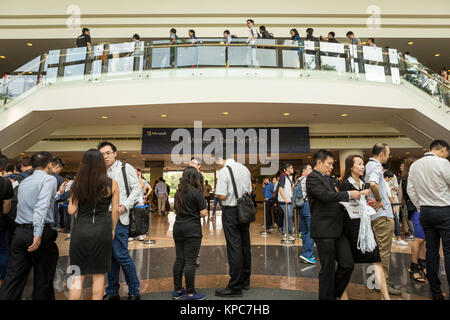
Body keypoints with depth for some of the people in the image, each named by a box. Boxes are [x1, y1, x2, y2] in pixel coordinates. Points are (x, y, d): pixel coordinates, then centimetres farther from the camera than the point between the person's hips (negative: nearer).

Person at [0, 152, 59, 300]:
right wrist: (38, 234, -26)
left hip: (19, 232, 7)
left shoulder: (23, 182, 15)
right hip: (39, 231, -6)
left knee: (13, 276, 12)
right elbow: (41, 206, -21)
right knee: (44, 277, 9)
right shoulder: (49, 179, -8)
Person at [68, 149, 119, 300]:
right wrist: (112, 229, 12)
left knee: (77, 274, 13)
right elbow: (115, 210, 0)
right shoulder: (111, 184, -4)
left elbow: (71, 210, 0)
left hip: (80, 230, 1)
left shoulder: (78, 184, -1)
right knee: (99, 274, 13)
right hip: (102, 230, -1)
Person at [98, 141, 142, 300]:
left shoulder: (125, 168, 0)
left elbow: (137, 188, -6)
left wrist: (125, 206, -16)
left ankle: (134, 291, 8)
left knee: (120, 254, -8)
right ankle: (112, 291, 26)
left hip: (119, 217, -6)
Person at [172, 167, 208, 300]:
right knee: (190, 261, 0)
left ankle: (177, 290, 26)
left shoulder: (178, 192, 9)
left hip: (178, 228, 7)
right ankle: (190, 293, 10)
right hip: (192, 229, -7)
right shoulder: (196, 192, -12)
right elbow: (203, 213, -13)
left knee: (179, 259, 14)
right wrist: (194, 212, 7)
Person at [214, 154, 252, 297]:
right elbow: (249, 191, 12)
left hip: (231, 211, -7)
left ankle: (235, 287, 9)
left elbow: (222, 196, -18)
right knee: (245, 245, 15)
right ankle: (245, 281, 30)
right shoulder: (244, 168, 7)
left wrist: (216, 194, 2)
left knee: (234, 248, -1)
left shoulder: (223, 172, -14)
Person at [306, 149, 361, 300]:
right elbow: (325, 195, -24)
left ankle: (335, 293, 30)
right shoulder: (312, 178, -11)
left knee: (347, 264, 10)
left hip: (337, 229, 9)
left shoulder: (327, 178, 19)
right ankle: (327, 296, 23)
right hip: (324, 230, -8)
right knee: (328, 269, 4)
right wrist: (349, 194, -18)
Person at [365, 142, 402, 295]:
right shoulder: (376, 166, -15)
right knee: (384, 249, -1)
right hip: (382, 214, -10)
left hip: (374, 213, 10)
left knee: (378, 248, 18)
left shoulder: (368, 165, 14)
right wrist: (379, 200, -21)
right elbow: (373, 183, -35)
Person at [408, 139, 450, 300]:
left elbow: (411, 190, 9)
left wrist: (420, 208, 14)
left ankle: (435, 292, 18)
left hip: (425, 212, 5)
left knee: (431, 251, 10)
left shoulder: (414, 165, 8)